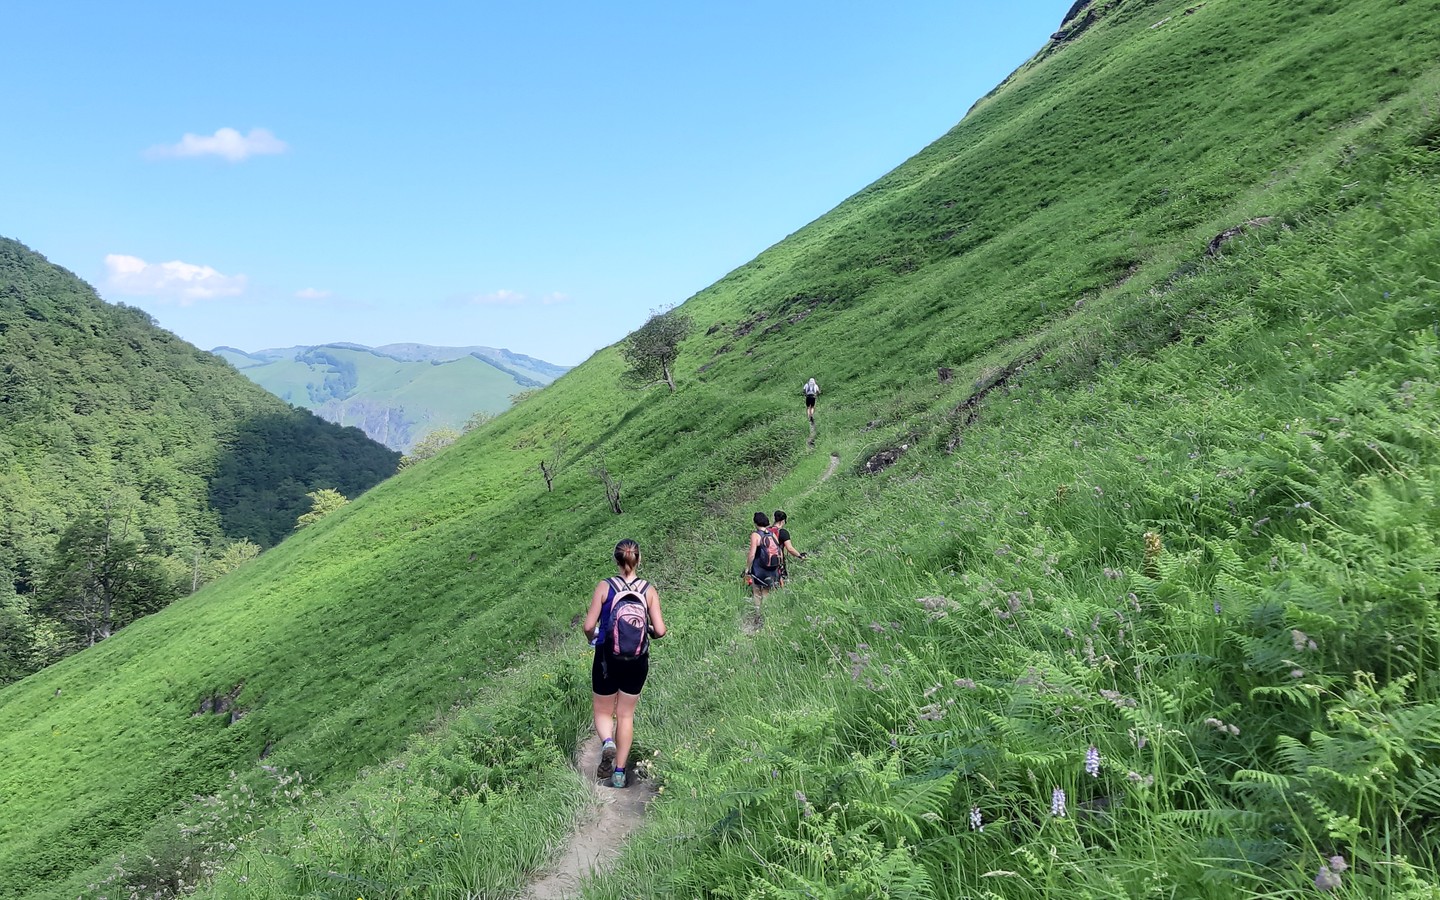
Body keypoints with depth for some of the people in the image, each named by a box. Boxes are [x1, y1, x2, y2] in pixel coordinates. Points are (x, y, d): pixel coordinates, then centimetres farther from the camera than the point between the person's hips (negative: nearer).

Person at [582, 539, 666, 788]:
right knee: (626, 715, 15)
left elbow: (589, 626, -11)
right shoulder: (649, 590, -5)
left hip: (607, 657, -2)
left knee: (603, 711, 16)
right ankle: (619, 772, 16)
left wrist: (592, 638, 11)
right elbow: (660, 630, -8)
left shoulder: (604, 587, -9)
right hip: (637, 660, 2)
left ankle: (607, 743, -14)